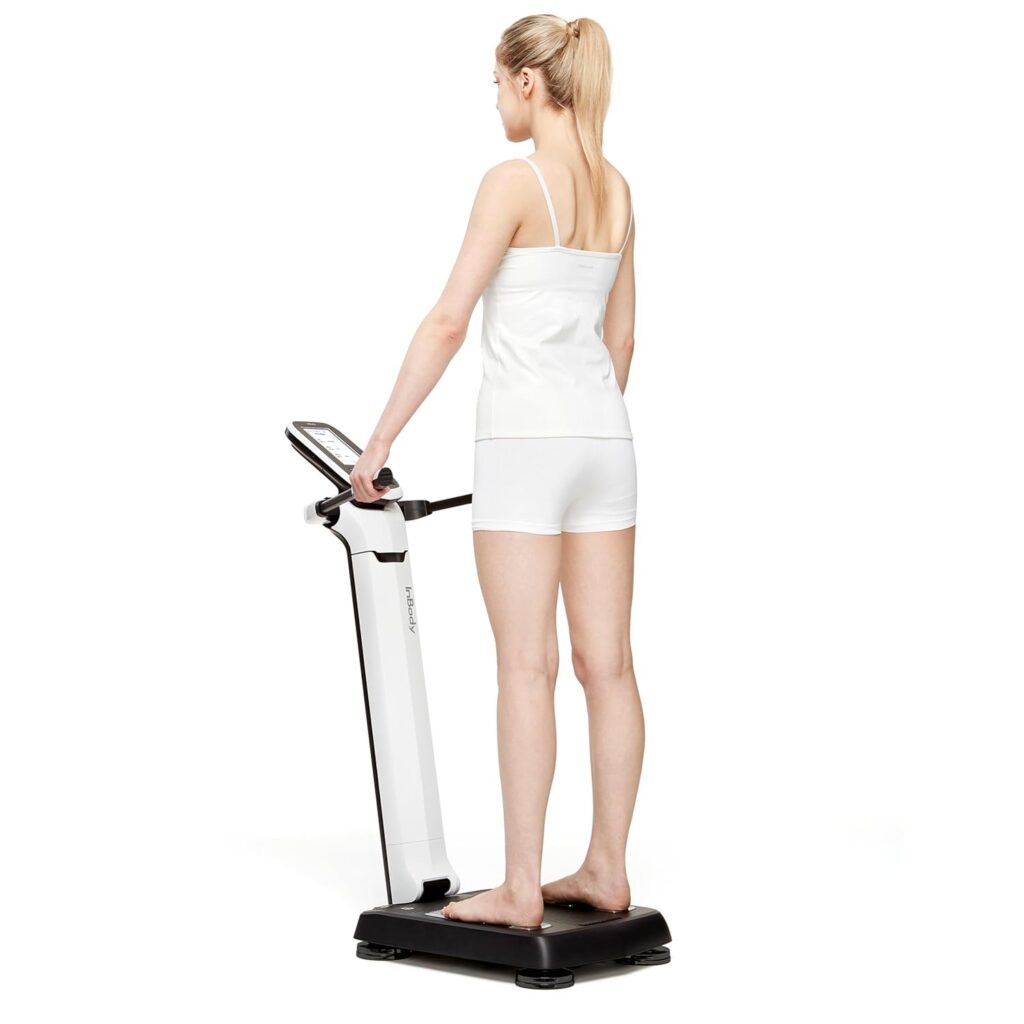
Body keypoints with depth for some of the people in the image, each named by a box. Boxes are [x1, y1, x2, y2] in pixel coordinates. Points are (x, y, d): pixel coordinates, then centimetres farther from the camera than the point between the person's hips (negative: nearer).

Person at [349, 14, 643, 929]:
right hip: (606, 435, 7)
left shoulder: (515, 181, -10)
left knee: (527, 667, -5)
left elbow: (447, 321, -12)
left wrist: (380, 442, -7)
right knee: (607, 664, 7)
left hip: (527, 438, -7)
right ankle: (607, 872, 15)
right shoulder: (617, 188, 13)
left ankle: (522, 889, 1)